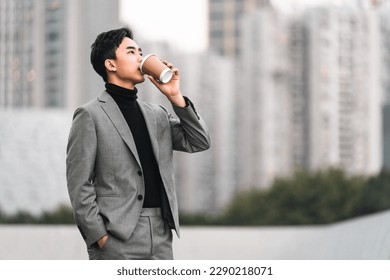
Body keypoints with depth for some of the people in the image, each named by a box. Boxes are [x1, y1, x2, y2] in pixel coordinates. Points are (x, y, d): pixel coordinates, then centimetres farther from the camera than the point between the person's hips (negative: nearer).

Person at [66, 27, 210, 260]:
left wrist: (176, 97, 2)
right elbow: (79, 184, -5)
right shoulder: (90, 115, -1)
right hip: (117, 240, -6)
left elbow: (199, 142, 10)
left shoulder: (157, 115, 17)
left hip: (161, 237, 6)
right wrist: (99, 236, -12)